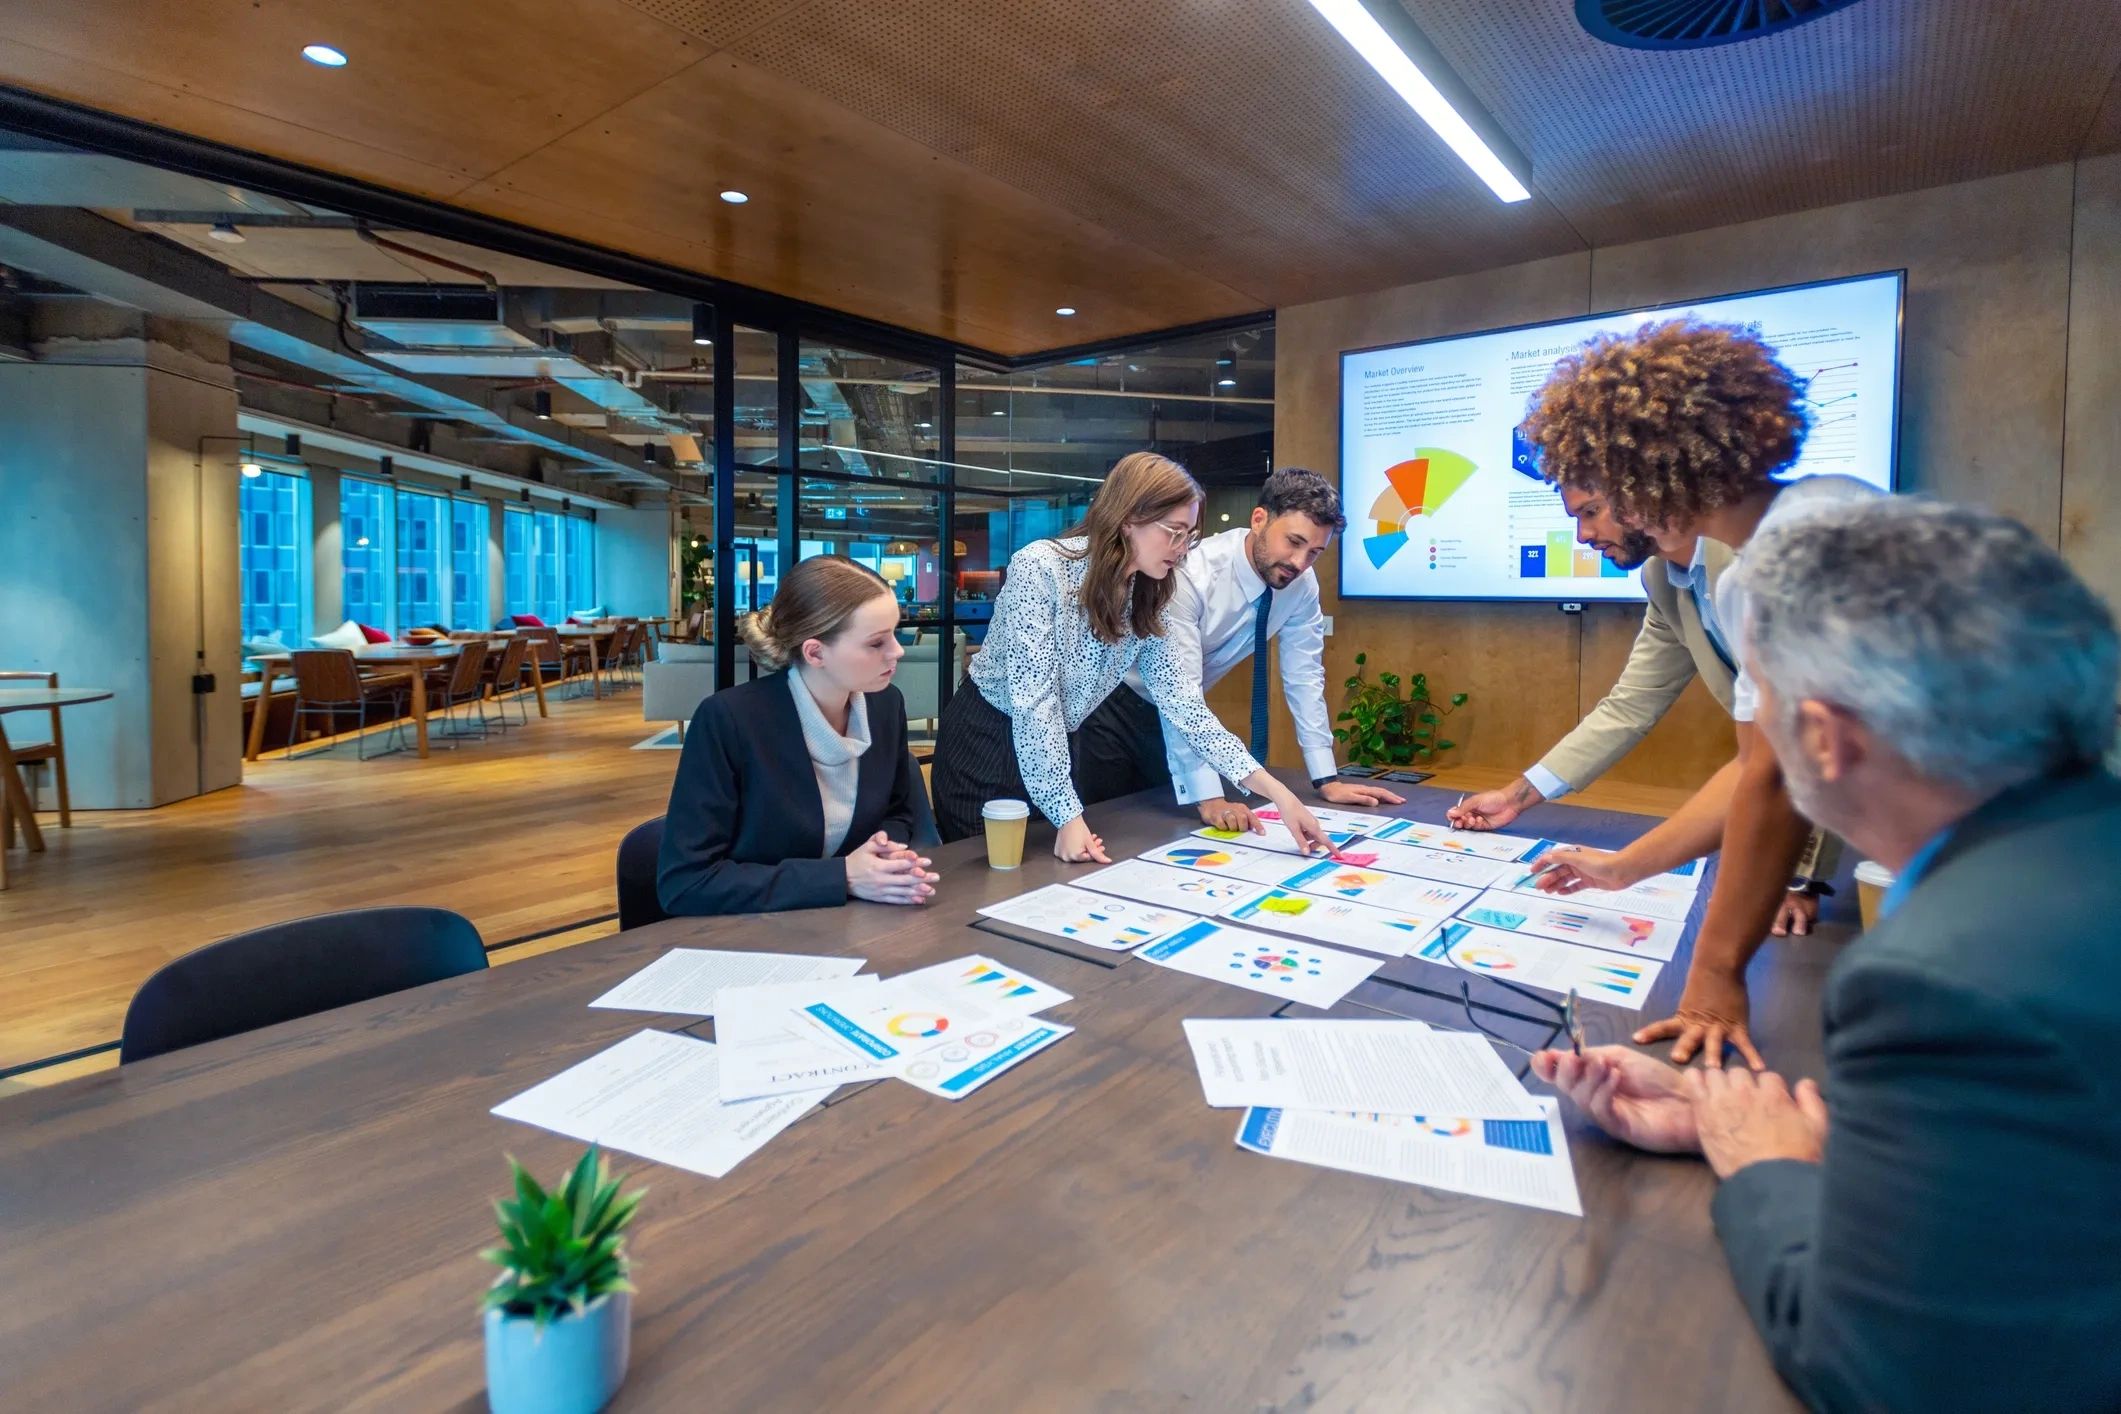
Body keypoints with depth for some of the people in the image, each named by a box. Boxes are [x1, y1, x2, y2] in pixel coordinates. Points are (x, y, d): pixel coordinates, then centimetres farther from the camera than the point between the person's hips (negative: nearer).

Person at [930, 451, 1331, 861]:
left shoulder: (1144, 599, -3)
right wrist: (1068, 817, -28)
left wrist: (1278, 793, -12)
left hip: (1055, 752, 6)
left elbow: (1179, 698, -5)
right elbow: (1034, 702, -27)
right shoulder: (1039, 568, -24)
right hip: (985, 744, -6)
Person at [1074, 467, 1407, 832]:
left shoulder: (1301, 584, -14)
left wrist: (1327, 780, -11)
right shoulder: (1191, 573, -33)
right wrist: (1209, 798, -43)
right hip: (1116, 706, -5)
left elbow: (1304, 677, -7)